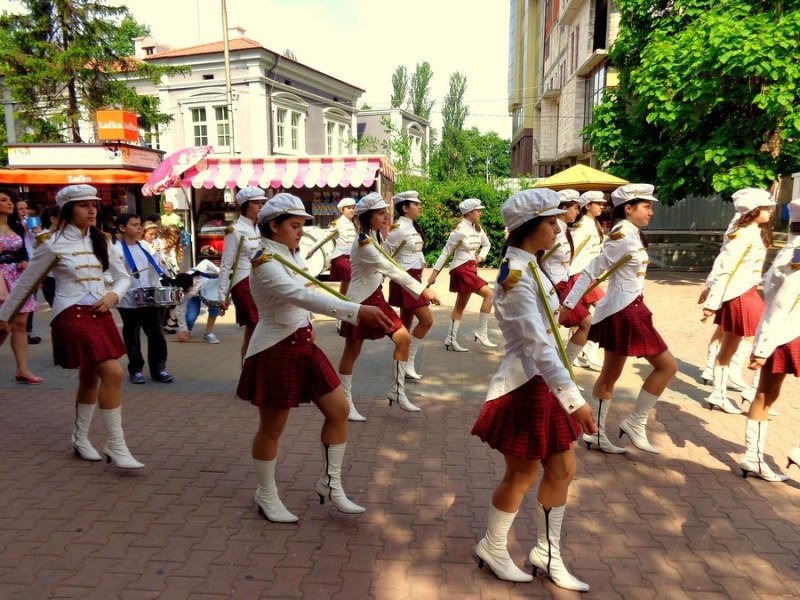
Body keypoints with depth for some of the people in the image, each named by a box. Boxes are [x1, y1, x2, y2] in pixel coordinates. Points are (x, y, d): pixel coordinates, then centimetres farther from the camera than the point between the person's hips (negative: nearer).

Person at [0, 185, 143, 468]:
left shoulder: (100, 241, 9)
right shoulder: (54, 244, -6)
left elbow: (124, 277, 15)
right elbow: (25, 282, 3)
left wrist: (114, 295, -6)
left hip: (100, 314, 6)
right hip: (71, 315, -6)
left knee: (90, 378, 15)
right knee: (113, 373, -17)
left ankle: (81, 439, 32)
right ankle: (116, 446, -8)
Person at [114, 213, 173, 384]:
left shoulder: (145, 246, 9)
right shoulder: (116, 250, -6)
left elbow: (155, 269, 14)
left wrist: (161, 290, 5)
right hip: (129, 301, -4)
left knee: (156, 334, 6)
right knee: (132, 338, 8)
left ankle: (158, 368, 14)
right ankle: (135, 370, 20)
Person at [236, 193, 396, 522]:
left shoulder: (291, 255, 7)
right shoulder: (265, 262, -22)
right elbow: (303, 296, -38)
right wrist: (358, 311, -47)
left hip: (303, 345, 9)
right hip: (275, 352, -8)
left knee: (338, 410, 7)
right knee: (272, 429, 8)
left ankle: (329, 483, 23)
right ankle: (266, 495, 29)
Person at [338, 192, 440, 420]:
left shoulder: (374, 237, 8)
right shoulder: (363, 243, -22)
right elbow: (392, 270, -29)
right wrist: (422, 290, -32)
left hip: (376, 298, 9)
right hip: (360, 302, -9)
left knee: (403, 338, 2)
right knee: (352, 352, 4)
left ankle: (396, 391, 14)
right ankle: (346, 403, 18)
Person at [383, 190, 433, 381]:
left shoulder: (413, 227, 11)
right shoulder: (399, 229, -17)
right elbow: (384, 255, -15)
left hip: (414, 277, 9)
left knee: (406, 322, 12)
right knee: (426, 320, -10)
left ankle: (403, 362, 20)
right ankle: (408, 362, 0)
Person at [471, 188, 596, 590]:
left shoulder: (528, 268, 9)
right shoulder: (516, 276, -22)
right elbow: (537, 345, -30)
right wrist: (574, 399, -32)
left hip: (543, 381, 9)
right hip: (525, 385, -9)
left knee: (563, 470, 16)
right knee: (522, 476, 9)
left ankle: (547, 555, 34)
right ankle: (492, 549, 33)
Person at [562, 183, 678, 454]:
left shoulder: (630, 235, 12)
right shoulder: (622, 238, -17)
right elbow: (590, 272, -19)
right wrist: (567, 305, -21)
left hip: (625, 308, 10)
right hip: (625, 311, -10)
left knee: (610, 374, 13)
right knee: (667, 365, -1)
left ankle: (596, 433, 20)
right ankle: (635, 423, 8)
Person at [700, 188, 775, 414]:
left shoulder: (753, 233, 11)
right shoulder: (744, 236, -18)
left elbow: (723, 263, 14)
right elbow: (725, 269, -20)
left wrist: (710, 287, 18)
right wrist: (712, 303, -19)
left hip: (744, 294, 9)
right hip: (741, 296, -9)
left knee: (728, 349, 13)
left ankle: (718, 395, 22)